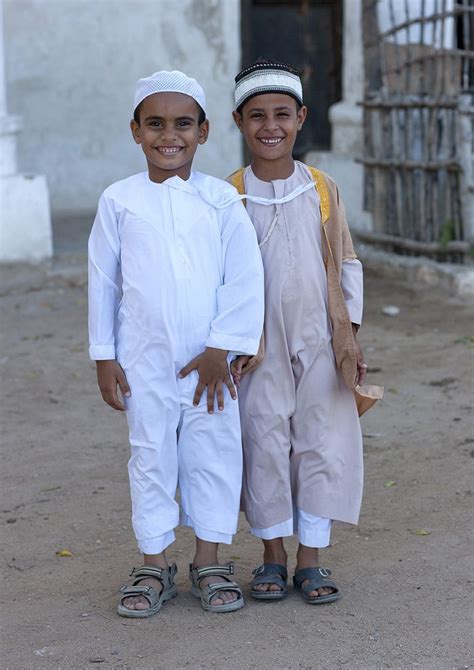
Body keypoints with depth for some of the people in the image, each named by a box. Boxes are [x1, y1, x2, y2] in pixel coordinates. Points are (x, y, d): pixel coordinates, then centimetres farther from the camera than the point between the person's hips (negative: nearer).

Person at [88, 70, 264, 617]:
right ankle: (154, 566, 20)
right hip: (144, 362, 0)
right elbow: (102, 280, 4)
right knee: (151, 458, 8)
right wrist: (104, 357, 2)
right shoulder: (119, 201, -1)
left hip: (209, 362, 0)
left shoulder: (220, 198, -3)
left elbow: (245, 277, -4)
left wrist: (220, 350, -9)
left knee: (214, 456, 6)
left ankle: (208, 562, 21)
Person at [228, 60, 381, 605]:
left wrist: (349, 336, 0)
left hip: (320, 341, 1)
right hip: (259, 348, -1)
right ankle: (273, 556, 20)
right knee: (264, 446, 4)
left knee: (323, 443, 2)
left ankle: (310, 560, 15)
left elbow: (346, 264, 6)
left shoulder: (322, 190, 2)